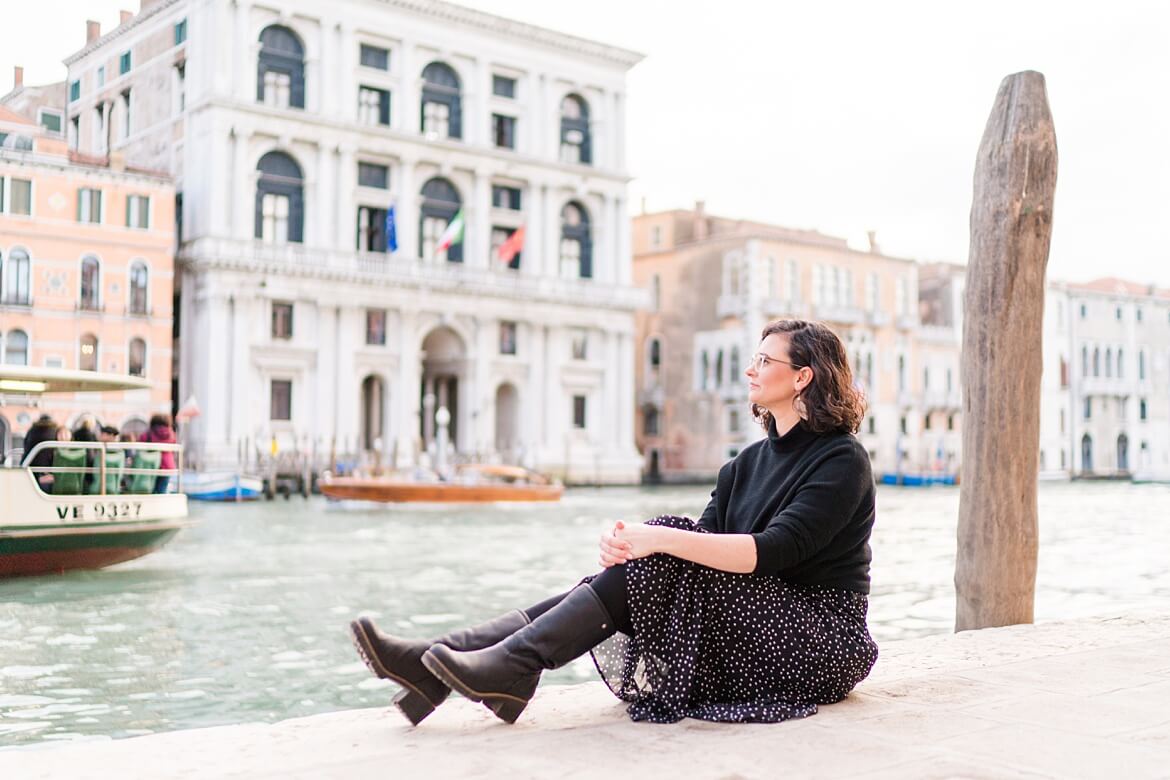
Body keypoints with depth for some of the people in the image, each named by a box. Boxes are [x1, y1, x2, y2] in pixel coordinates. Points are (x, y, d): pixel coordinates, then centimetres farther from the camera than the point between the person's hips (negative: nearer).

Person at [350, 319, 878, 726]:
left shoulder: (841, 461, -10)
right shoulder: (751, 462, 15)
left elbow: (771, 552, -24)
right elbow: (705, 541, 3)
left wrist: (661, 539, -33)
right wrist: (628, 543, -18)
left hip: (815, 636, -7)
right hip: (750, 620, 7)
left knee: (659, 566, -26)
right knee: (621, 576, -16)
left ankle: (513, 665, -32)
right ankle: (434, 661, -27)